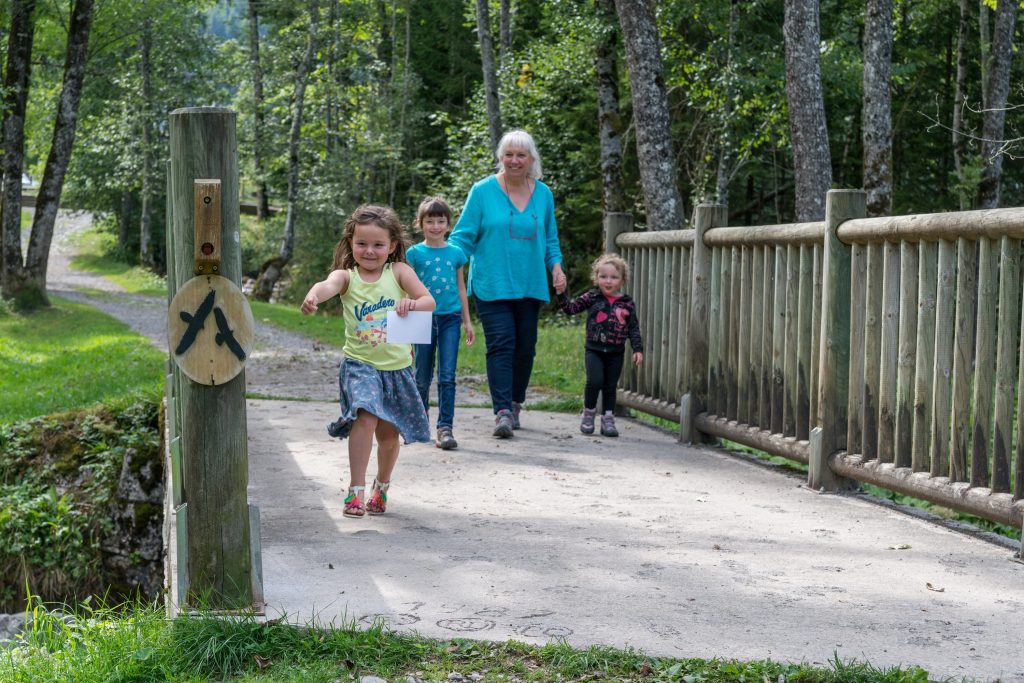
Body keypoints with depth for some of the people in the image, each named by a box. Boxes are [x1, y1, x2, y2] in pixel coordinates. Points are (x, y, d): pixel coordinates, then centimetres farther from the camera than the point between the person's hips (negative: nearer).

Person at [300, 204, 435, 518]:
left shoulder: (398, 271, -1)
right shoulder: (347, 276, -5)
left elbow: (429, 300, -7)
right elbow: (329, 284, -28)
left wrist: (412, 303, -30)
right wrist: (314, 294, -52)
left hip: (397, 366, 2)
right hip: (360, 365, -2)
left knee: (389, 433, 12)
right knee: (365, 417, -25)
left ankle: (381, 486, 39)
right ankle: (356, 491, -18)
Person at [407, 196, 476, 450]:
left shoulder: (455, 253, 7)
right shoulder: (415, 253, 1)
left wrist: (467, 322, 13)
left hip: (450, 318, 1)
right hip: (424, 318, -1)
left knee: (447, 376, -7)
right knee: (422, 378, 9)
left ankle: (445, 427, -7)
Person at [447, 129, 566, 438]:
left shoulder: (543, 194, 10)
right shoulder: (483, 191, -2)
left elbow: (550, 239, 20)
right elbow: (464, 235, -1)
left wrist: (556, 265, 3)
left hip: (530, 285, 4)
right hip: (492, 284, -4)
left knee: (525, 348, 8)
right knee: (501, 346, -13)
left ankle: (515, 404, 25)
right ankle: (502, 412, -15)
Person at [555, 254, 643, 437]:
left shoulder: (627, 304, 2)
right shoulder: (592, 297, 1)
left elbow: (634, 328, 5)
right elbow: (571, 308, 1)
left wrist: (638, 349, -2)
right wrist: (561, 293, -14)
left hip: (616, 353, 2)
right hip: (594, 350, -2)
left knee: (610, 387, 7)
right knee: (595, 381, -17)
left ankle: (608, 420, 17)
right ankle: (588, 413, 5)